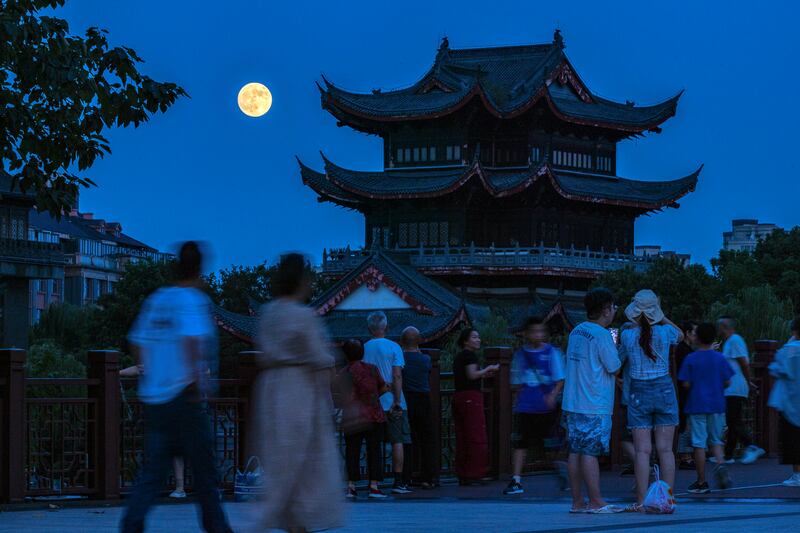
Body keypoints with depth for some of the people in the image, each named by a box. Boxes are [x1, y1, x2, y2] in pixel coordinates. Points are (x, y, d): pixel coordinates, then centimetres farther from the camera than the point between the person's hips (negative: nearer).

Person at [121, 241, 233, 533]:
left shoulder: (155, 300, 12)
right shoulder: (194, 300, -9)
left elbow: (137, 343, 17)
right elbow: (191, 339, -24)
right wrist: (197, 383, -18)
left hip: (153, 397, 6)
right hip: (183, 398, -6)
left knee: (152, 470, 4)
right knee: (204, 468, 6)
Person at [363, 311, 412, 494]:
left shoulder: (363, 349, 3)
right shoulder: (393, 347, -5)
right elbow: (397, 376, -12)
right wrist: (397, 402, -11)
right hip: (391, 402, -3)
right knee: (397, 441, 2)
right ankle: (398, 482, -2)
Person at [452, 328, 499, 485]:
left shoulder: (458, 356, 20)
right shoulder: (470, 355, -7)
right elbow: (472, 375, -18)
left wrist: (482, 375, 23)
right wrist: (488, 369, -4)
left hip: (458, 396, 9)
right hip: (471, 397, -9)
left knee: (462, 438, 8)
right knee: (476, 437, -8)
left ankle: (462, 476, 7)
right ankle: (473, 475, -11)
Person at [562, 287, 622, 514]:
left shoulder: (576, 332, 13)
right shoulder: (602, 335, -12)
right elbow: (614, 368, -8)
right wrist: (617, 349, 9)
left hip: (572, 403, 8)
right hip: (595, 405, -8)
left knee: (576, 451, 7)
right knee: (590, 452, -7)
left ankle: (577, 501, 9)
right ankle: (596, 502, -4)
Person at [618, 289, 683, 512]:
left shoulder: (627, 335, -6)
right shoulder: (665, 332, -5)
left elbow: (619, 358, 13)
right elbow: (680, 335, 20)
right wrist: (661, 318, 20)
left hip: (639, 393, -1)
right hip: (664, 390, 1)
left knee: (642, 450, -2)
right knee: (665, 449, 2)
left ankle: (642, 501, -7)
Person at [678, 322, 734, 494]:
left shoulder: (690, 359, -7)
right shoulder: (720, 358, 0)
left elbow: (686, 384, -9)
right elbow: (727, 382, 1)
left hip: (696, 406, -3)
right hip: (717, 406, 3)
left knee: (699, 444, 1)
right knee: (715, 440, 16)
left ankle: (702, 482, 3)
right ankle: (720, 465, -12)